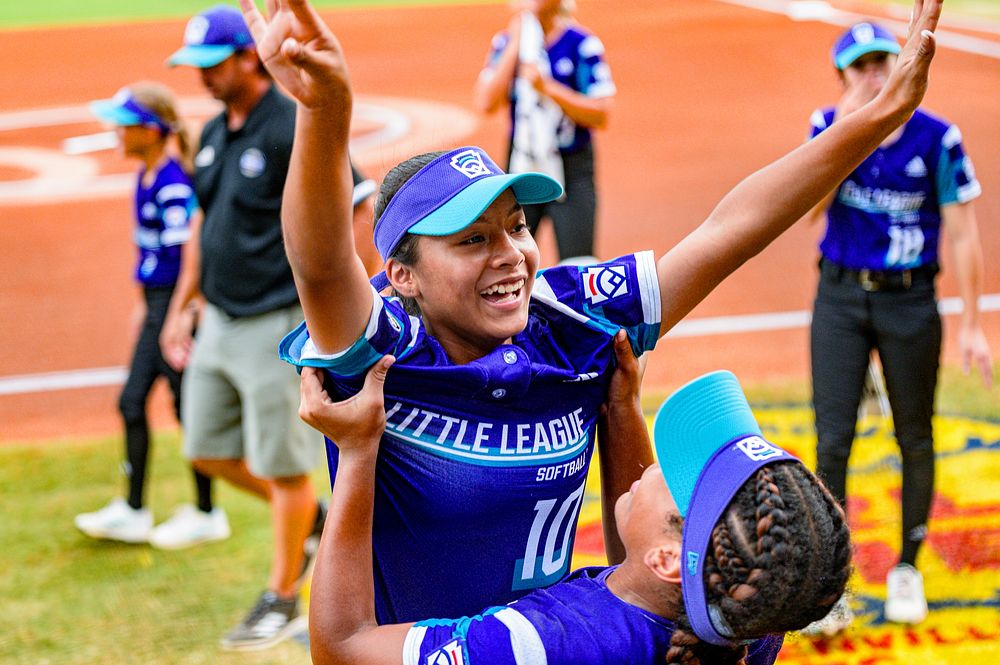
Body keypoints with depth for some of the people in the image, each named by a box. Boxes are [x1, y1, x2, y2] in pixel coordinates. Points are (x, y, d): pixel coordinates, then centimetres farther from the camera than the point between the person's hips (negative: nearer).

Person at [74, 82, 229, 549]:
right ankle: (132, 513, 23)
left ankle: (206, 515, 18)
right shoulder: (146, 176, 8)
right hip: (157, 302, 10)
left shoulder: (173, 184, -21)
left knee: (188, 409, 3)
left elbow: (188, 256, -22)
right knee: (132, 402, 13)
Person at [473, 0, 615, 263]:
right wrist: (516, 42, -9)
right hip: (521, 167, 4)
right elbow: (486, 103, -9)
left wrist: (548, 88, -22)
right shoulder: (506, 41, 4)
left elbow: (601, 116, -12)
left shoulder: (582, 43, -7)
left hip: (571, 172, -3)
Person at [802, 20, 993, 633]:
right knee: (832, 440, -3)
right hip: (840, 299, 1)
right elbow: (811, 206, -17)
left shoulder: (937, 139, -9)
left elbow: (963, 237, -6)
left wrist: (972, 325, -8)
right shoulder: (829, 127, -3)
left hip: (910, 302, -1)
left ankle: (908, 570, 27)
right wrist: (846, 124, -24)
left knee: (915, 439, 9)